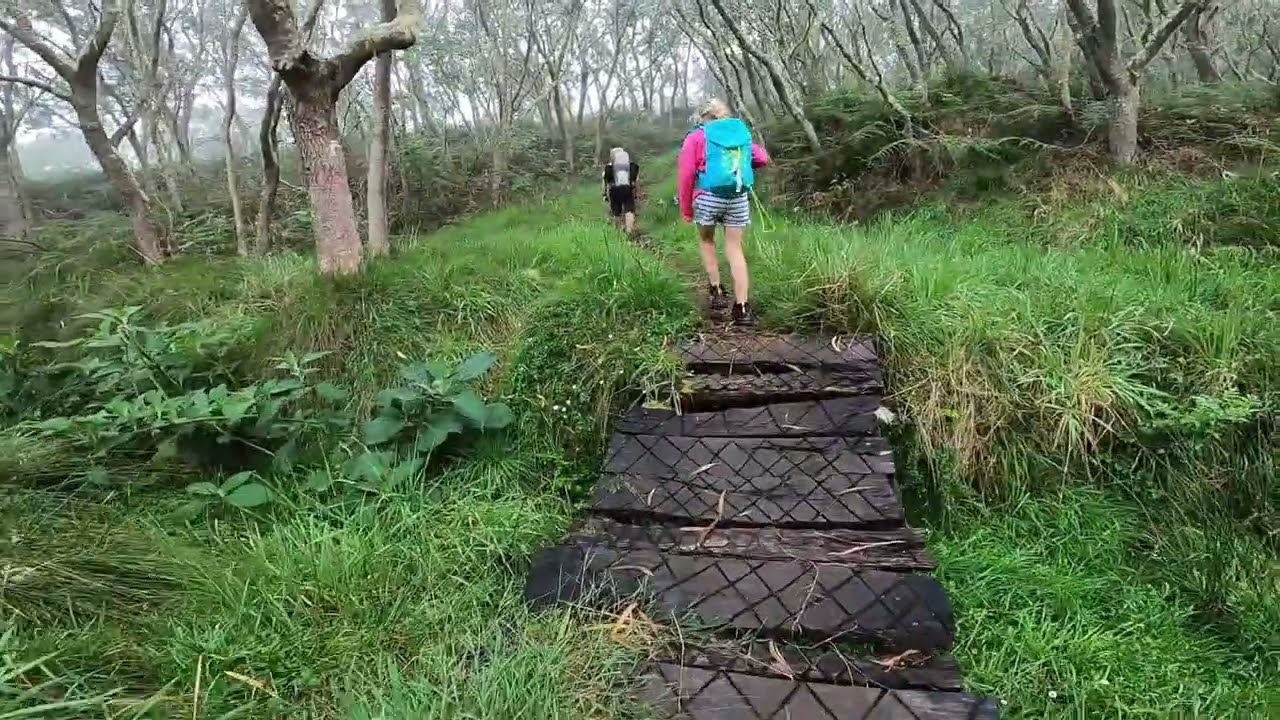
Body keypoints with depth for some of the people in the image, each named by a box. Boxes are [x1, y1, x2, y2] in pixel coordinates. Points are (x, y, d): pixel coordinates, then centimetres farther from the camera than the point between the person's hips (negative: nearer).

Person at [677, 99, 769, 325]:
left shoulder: (697, 136, 5)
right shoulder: (742, 132, 17)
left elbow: (685, 175, -2)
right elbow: (763, 158, 19)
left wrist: (685, 208, 5)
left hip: (709, 196, -3)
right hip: (739, 198, 3)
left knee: (706, 241, 22)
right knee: (735, 250, 8)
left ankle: (717, 291, 16)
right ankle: (742, 308, 2)